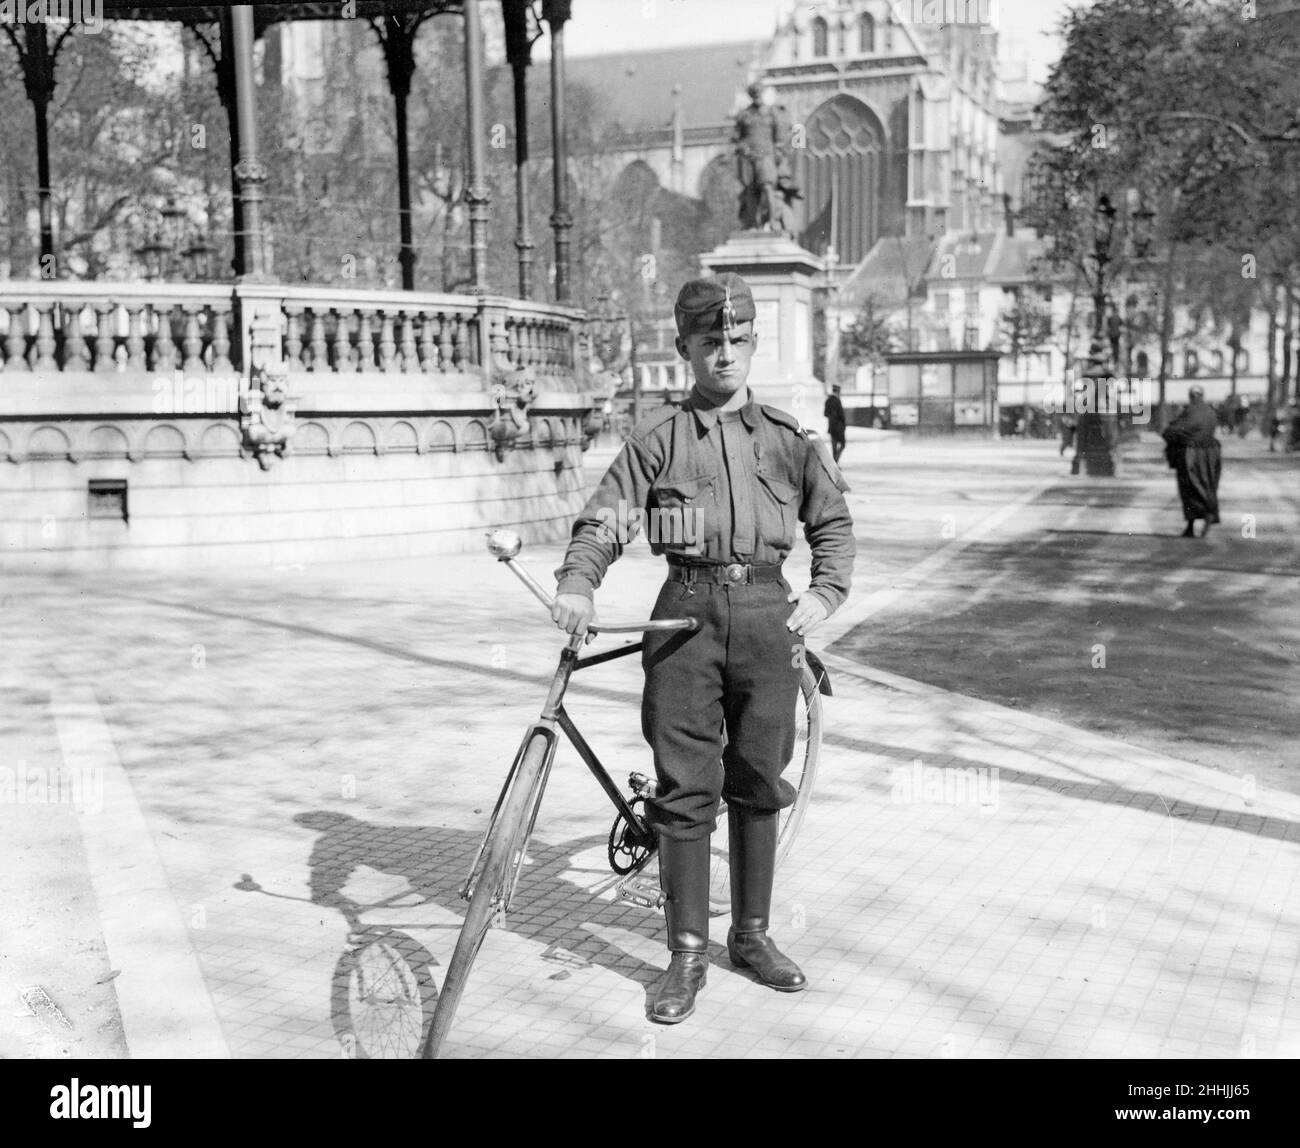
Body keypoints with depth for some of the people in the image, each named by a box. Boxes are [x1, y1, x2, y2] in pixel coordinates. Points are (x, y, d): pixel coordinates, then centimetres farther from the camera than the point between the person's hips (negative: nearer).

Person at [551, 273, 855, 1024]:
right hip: (687, 612, -2)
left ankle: (752, 935, 25)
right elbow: (604, 519, -2)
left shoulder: (786, 435, 10)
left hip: (768, 613, 2)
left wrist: (824, 593, 0)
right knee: (686, 789, -1)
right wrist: (577, 584, -20)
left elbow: (834, 523, 16)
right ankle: (688, 954, 9)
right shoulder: (660, 437, 4)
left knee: (758, 785, 9)